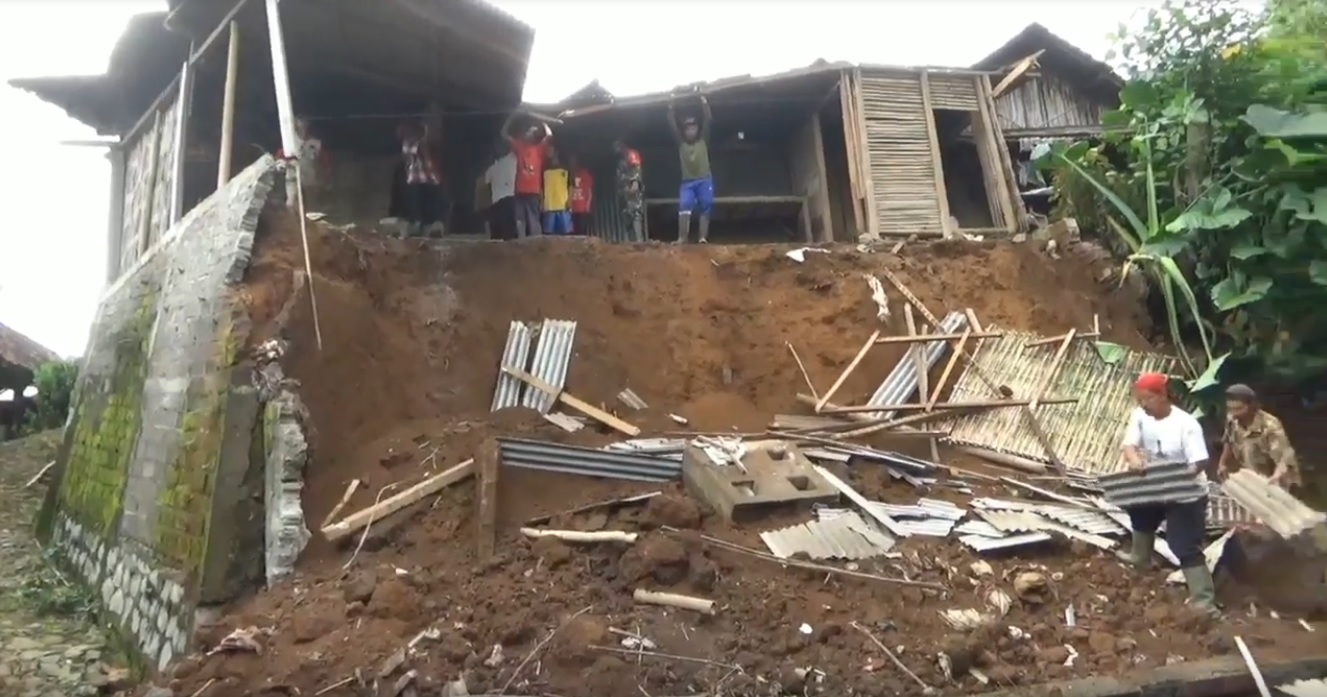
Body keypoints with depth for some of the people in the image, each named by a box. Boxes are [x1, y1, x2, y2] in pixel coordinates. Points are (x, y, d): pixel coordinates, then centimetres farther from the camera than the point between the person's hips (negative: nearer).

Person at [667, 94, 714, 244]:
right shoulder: (681, 143, 10)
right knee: (684, 206, -18)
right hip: (687, 181, 0)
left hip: (704, 180, 0)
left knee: (705, 208, -5)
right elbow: (672, 125, 6)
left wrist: (704, 103, -1)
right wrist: (672, 108, 3)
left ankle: (703, 238, -5)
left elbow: (707, 121, 2)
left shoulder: (703, 141, 8)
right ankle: (682, 238, -23)